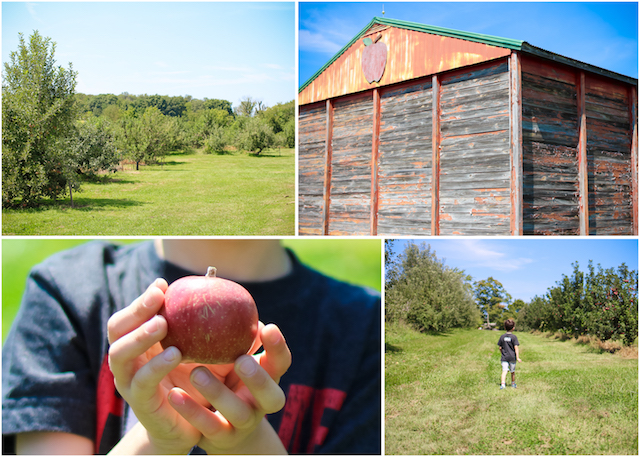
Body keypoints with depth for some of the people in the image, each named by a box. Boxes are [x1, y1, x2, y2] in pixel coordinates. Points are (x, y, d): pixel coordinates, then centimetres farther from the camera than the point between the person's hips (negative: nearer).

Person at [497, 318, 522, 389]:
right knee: (512, 371, 16)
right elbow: (516, 347, -11)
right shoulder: (514, 337, -6)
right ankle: (513, 384, 33)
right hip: (512, 357, -1)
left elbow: (500, 348, 7)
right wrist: (518, 357, -12)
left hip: (504, 357, 1)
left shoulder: (502, 337, 3)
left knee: (504, 371, -9)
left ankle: (502, 384, -28)